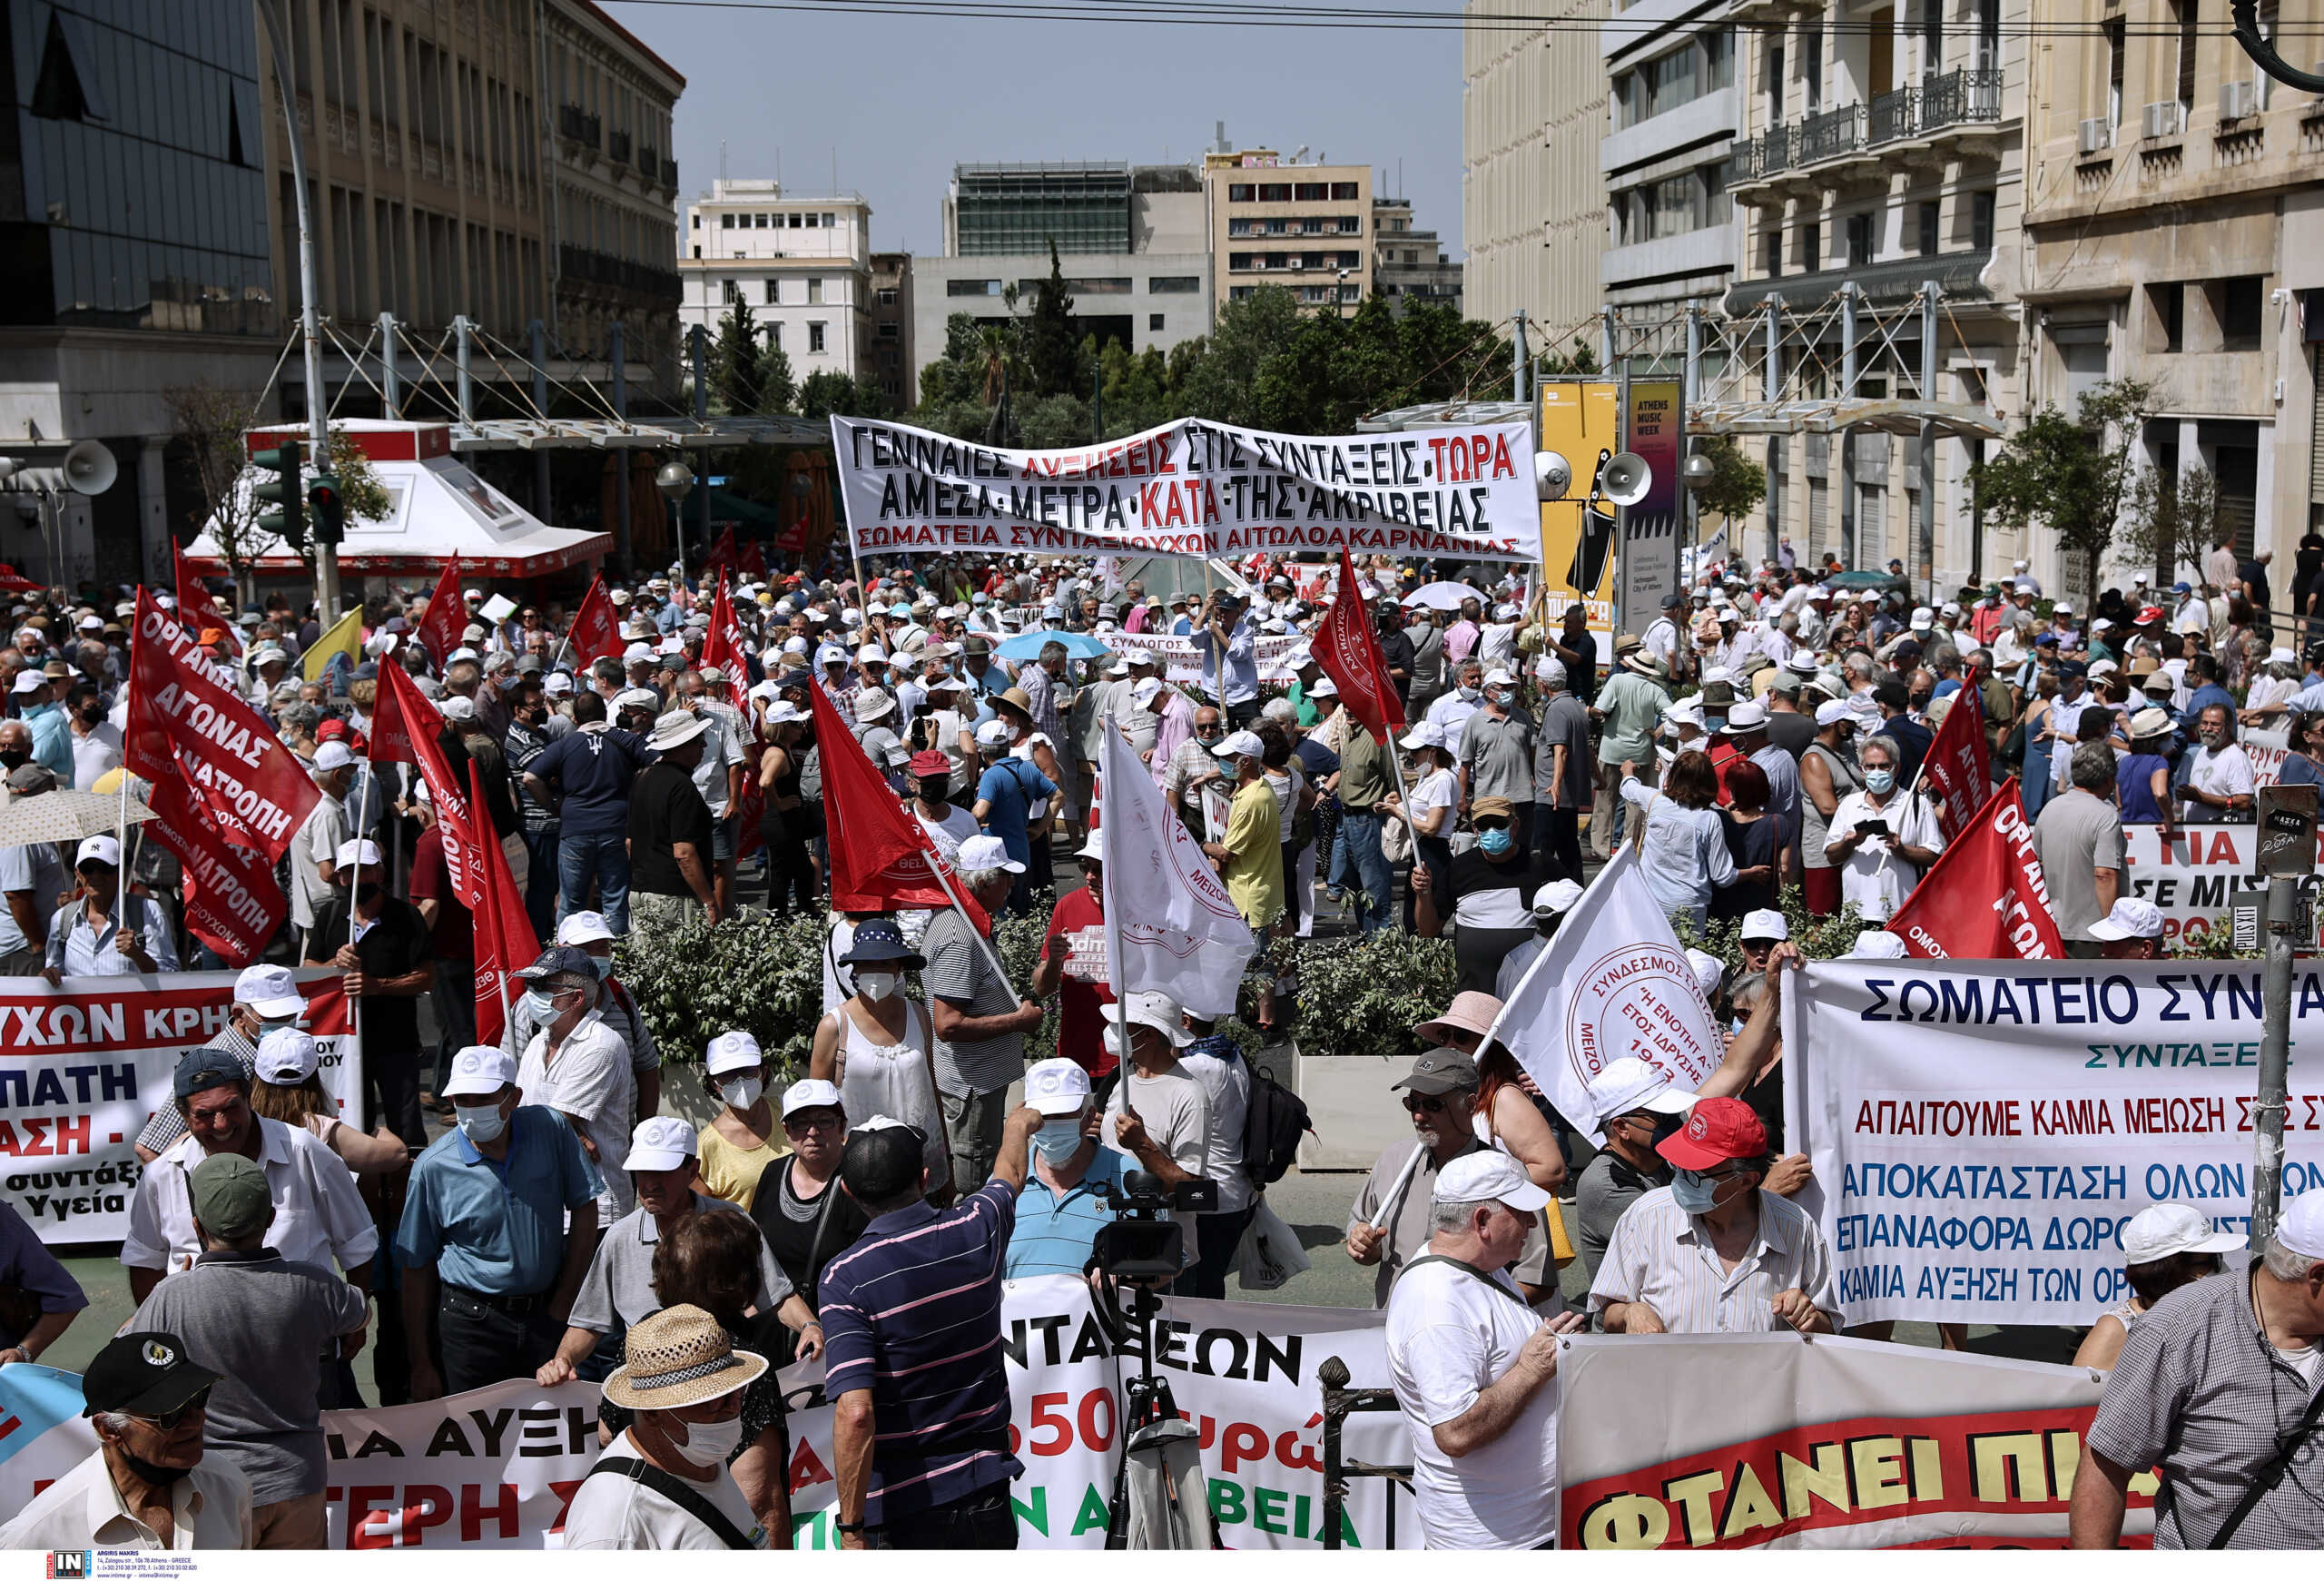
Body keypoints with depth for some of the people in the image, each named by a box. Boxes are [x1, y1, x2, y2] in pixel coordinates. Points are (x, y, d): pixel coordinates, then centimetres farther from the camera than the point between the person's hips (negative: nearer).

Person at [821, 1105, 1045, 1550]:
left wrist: (851, 1529, -18)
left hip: (901, 1507, -4)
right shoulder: (977, 1229, -5)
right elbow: (1010, 1176, 21)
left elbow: (855, 1413, -25)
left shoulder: (847, 1277, -17)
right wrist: (1019, 1125, 42)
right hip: (986, 1491, 4)